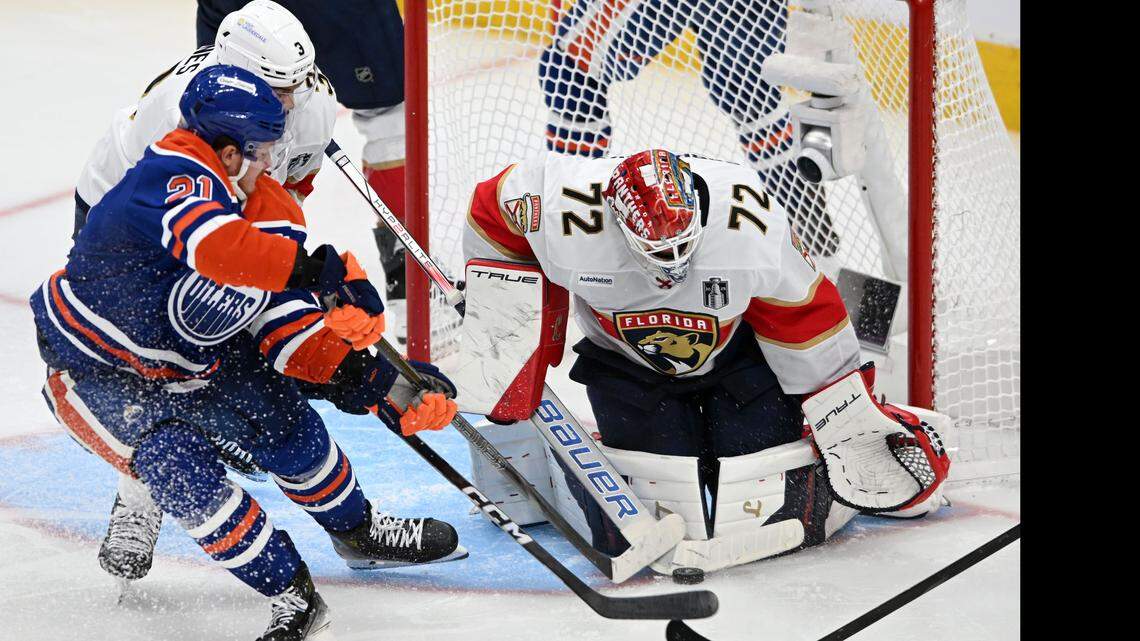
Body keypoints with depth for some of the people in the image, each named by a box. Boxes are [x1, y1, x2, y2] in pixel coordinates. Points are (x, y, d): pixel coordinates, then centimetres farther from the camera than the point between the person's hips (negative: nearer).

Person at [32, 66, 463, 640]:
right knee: (180, 468, -22)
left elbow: (290, 331, -10)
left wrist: (383, 386, -22)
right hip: (96, 371, -7)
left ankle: (359, 533, 26)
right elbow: (217, 244, -53)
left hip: (191, 358, 7)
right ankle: (292, 595, -10)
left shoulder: (269, 210, -8)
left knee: (282, 418, -1)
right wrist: (322, 272, -53)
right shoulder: (175, 175, -31)